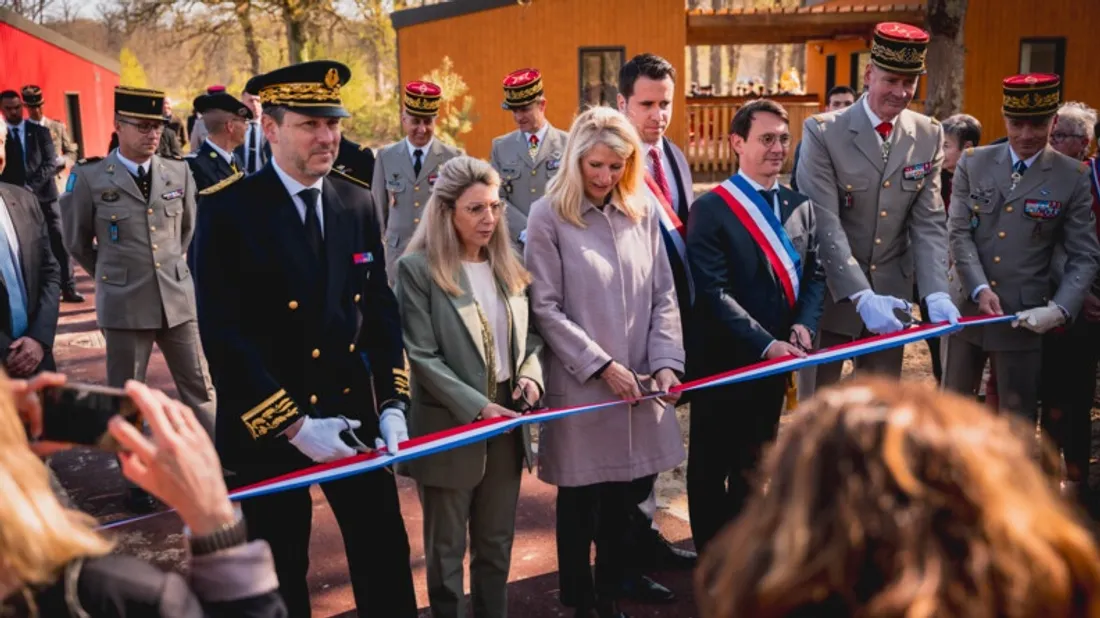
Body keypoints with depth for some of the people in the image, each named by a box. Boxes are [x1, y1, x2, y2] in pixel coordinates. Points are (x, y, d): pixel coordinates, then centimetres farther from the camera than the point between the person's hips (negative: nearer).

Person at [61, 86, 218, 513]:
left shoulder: (179, 172, 3)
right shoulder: (90, 178, -5)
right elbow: (76, 242, 8)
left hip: (177, 298, 3)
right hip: (123, 305, -2)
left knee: (199, 387, 8)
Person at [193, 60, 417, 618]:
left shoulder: (357, 202, 3)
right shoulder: (225, 210, -12)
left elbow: (381, 311, 6)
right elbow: (222, 336, -16)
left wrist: (393, 405, -4)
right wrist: (294, 425, -19)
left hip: (353, 414, 4)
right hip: (265, 427, -3)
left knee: (386, 560, 11)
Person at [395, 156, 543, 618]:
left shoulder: (507, 265, 7)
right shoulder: (417, 268, -11)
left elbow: (529, 335, 13)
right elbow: (422, 357, -15)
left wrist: (531, 374, -7)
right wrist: (477, 407, -20)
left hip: (506, 424, 5)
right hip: (451, 428, -5)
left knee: (496, 543, 17)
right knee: (447, 548, 11)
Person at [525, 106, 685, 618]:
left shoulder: (642, 213, 7)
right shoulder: (548, 216, -7)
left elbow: (664, 296, 7)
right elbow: (546, 309, -10)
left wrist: (666, 362, -7)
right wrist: (603, 365, -14)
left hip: (641, 384, 4)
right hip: (580, 386, -4)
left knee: (632, 490, 12)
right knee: (581, 501, 9)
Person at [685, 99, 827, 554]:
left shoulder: (800, 206, 7)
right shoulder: (711, 209, -12)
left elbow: (814, 275, 9)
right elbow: (714, 293, -18)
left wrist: (804, 325, -9)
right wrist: (766, 344, -22)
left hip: (778, 359, 6)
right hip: (723, 362, -6)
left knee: (754, 464, 19)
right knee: (712, 465, 9)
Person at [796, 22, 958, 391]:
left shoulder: (929, 136, 2)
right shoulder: (823, 132, -11)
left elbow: (928, 223, -1)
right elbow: (824, 225, -18)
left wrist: (935, 292, -16)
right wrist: (861, 295, -27)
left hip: (890, 295, 4)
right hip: (829, 294, -3)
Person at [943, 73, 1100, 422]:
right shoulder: (972, 163, 3)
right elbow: (959, 233, -3)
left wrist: (1060, 309, -17)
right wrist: (980, 289, -16)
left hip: (1025, 317, -2)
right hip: (966, 309, 2)